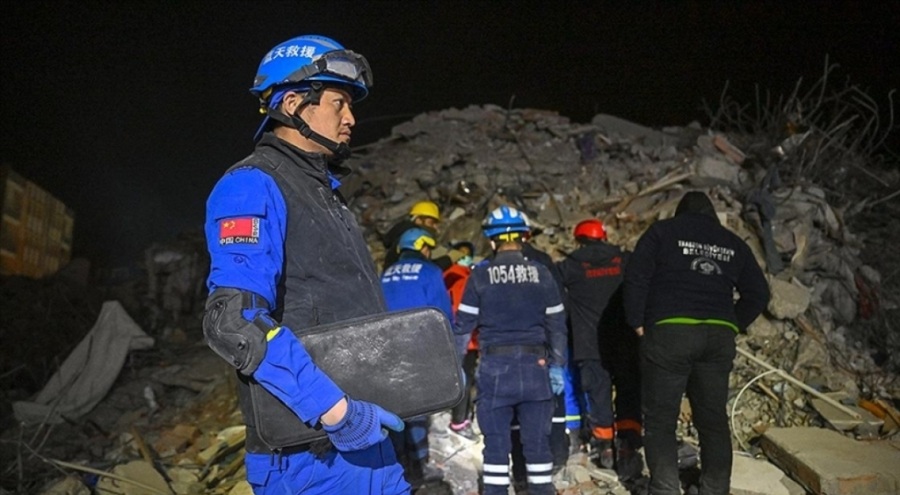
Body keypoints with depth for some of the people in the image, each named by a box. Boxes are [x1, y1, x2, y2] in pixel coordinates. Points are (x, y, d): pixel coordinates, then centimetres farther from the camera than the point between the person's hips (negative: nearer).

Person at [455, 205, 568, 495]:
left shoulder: (480, 275, -3)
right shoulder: (541, 273, 2)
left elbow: (464, 324, -2)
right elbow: (557, 325, 4)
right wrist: (557, 367, 9)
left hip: (495, 365, -1)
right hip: (534, 365, 2)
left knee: (496, 440, 6)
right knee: (537, 439, 10)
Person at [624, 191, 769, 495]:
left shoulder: (662, 231, 7)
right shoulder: (733, 243, 18)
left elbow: (635, 276, -5)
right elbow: (758, 294, 16)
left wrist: (637, 322, 1)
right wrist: (733, 325, 18)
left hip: (669, 332, -4)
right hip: (719, 336, 4)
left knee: (660, 421, 2)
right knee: (714, 420, 13)